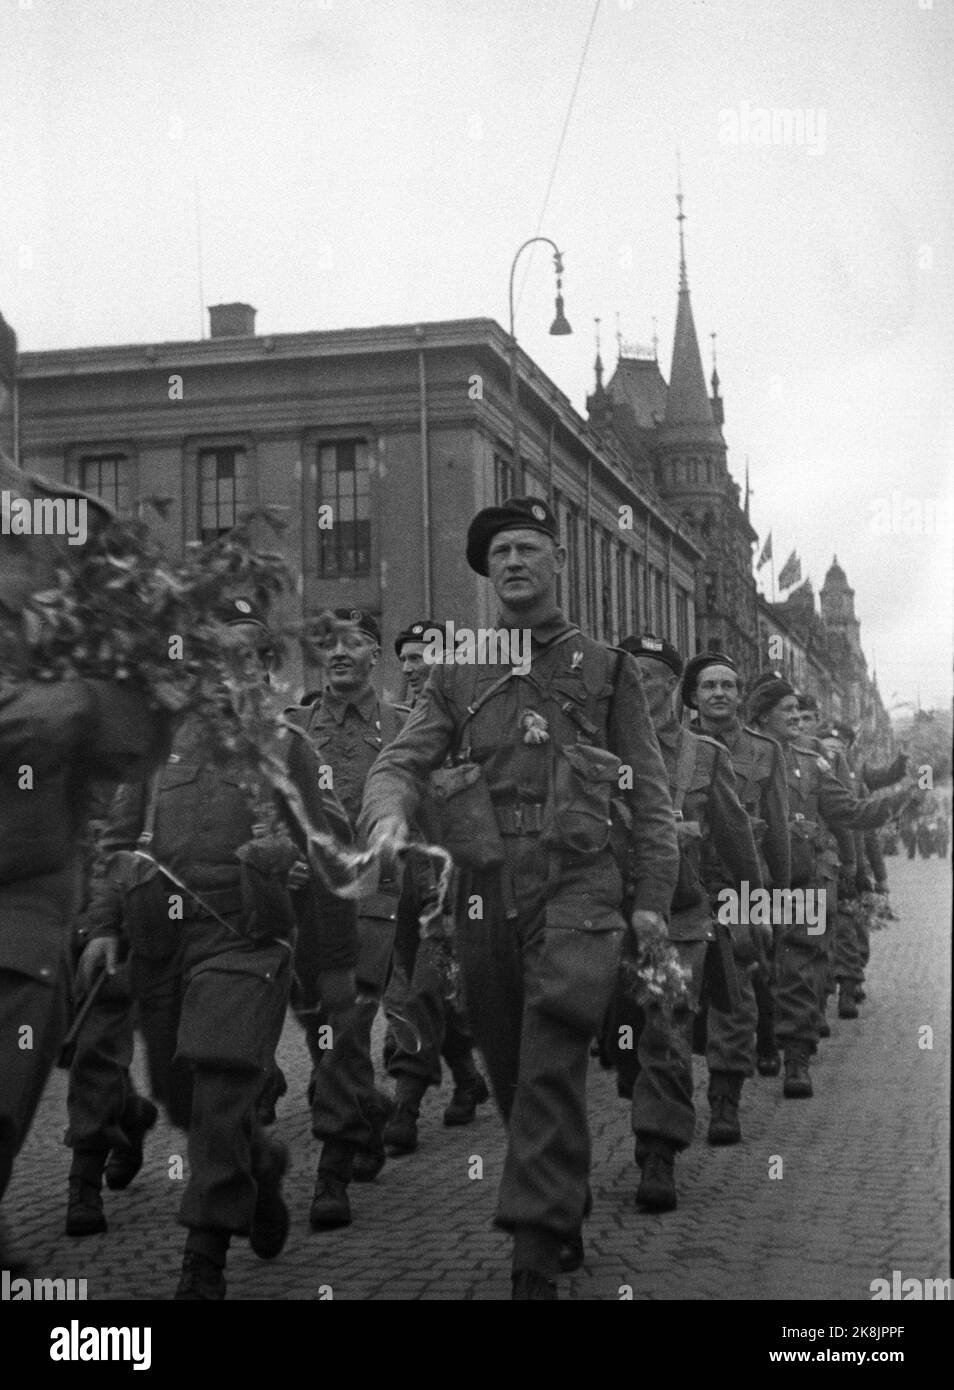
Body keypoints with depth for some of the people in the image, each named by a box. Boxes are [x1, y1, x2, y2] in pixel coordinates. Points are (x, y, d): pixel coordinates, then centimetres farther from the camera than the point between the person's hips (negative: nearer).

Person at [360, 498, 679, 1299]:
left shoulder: (606, 669, 13)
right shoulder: (457, 678, 18)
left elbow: (650, 793, 11)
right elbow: (402, 760, 9)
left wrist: (652, 898, 0)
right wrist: (389, 814, -15)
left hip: (578, 882, -3)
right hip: (485, 892, 3)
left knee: (552, 1060, -19)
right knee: (510, 1067, 9)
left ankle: (536, 1259, -20)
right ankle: (566, 1213, 28)